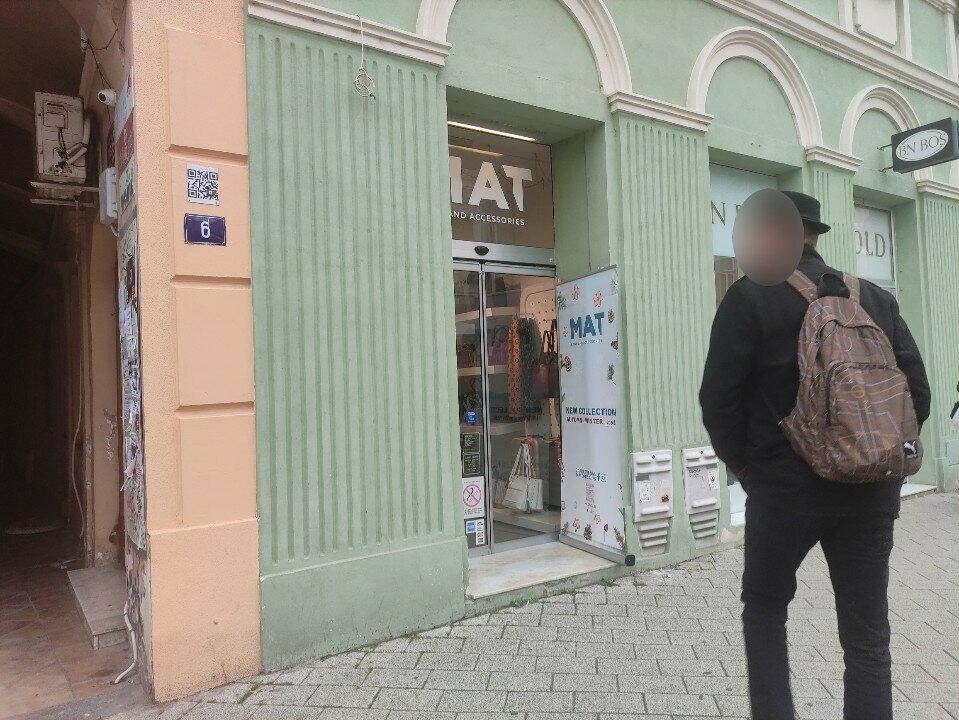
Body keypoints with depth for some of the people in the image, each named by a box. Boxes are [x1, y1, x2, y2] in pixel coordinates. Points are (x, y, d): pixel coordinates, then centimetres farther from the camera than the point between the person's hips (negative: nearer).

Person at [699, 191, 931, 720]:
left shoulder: (750, 296, -7)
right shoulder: (877, 299, 6)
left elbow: (719, 397, -12)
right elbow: (916, 394, 5)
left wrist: (742, 463, 3)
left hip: (784, 484, -3)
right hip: (870, 489, 4)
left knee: (763, 608, 19)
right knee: (867, 637, 12)